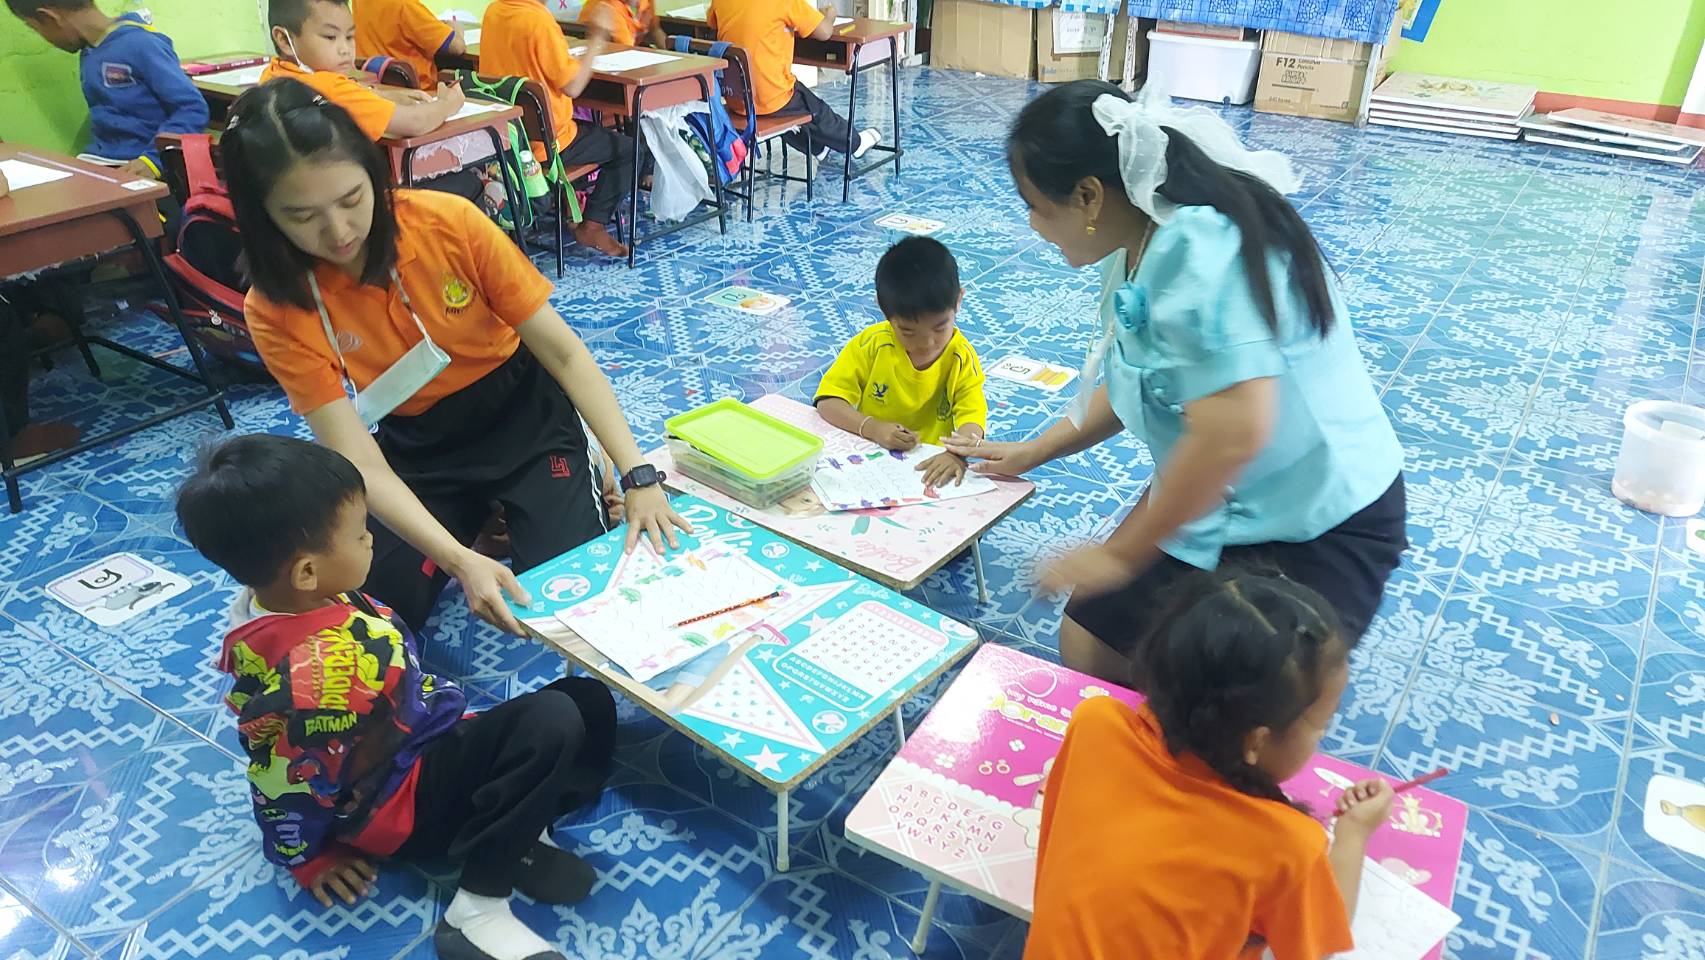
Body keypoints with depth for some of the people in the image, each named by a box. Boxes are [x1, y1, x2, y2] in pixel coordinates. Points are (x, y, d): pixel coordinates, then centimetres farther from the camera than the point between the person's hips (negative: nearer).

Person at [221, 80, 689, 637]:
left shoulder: (450, 222, -22)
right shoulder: (277, 311, -17)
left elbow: (564, 351, -19)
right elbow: (361, 463, -23)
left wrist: (638, 474, -29)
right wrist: (460, 560, -39)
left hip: (523, 411, -1)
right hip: (417, 451, 2)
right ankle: (482, 523, 13)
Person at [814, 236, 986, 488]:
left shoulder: (961, 358, -6)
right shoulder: (872, 344, -7)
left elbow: (972, 417, -15)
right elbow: (828, 401, -7)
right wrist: (871, 428, -24)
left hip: (929, 465, 0)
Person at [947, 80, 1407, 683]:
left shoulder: (1203, 254, -29)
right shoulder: (1146, 247, 2)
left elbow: (1232, 436, -36)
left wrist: (1120, 554, -23)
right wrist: (1032, 453, 19)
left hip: (1320, 526, -8)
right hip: (1213, 502, 9)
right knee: (1088, 649, 6)